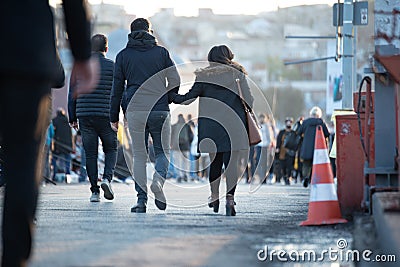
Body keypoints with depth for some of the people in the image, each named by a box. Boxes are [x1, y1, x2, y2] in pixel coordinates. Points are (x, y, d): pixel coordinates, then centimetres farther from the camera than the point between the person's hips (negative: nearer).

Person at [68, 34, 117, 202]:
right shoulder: (112, 66, 1)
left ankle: (94, 191, 1)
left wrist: (72, 118, 12)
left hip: (85, 116, 2)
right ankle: (107, 178, -9)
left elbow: (72, 94, 7)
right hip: (106, 116, -2)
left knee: (90, 154, 6)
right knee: (111, 149, 14)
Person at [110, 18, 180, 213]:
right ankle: (158, 180, -18)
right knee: (163, 152, 11)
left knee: (139, 156, 6)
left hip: (135, 111, 1)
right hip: (160, 110, -1)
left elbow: (117, 88, 8)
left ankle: (141, 199, -3)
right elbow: (175, 80, 2)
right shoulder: (161, 52, 6)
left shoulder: (123, 56, 8)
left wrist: (114, 116, 13)